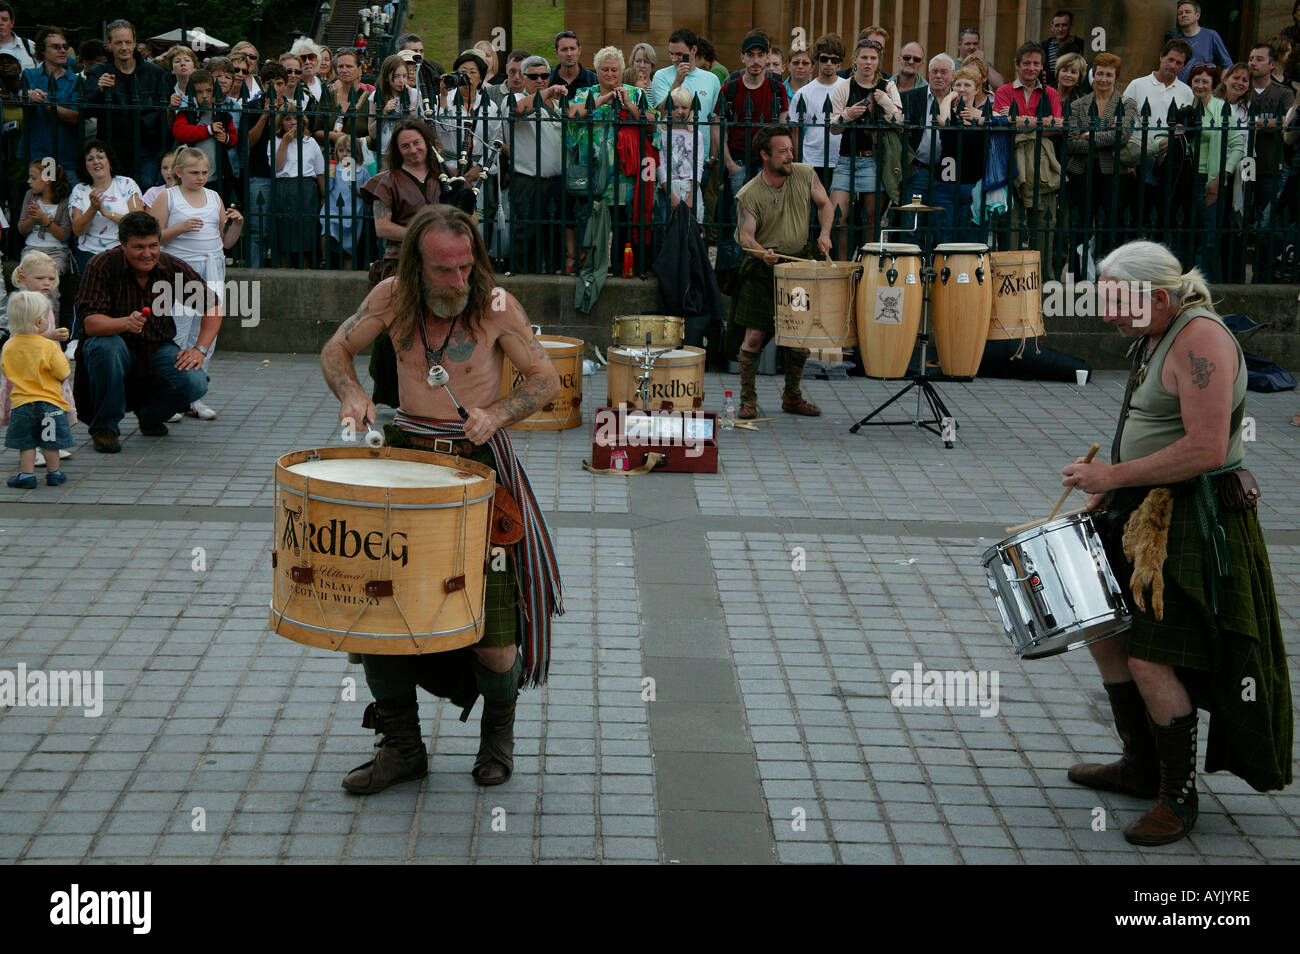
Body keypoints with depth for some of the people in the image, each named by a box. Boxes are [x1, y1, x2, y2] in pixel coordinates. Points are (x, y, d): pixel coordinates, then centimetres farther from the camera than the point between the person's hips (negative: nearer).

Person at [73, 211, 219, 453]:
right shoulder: (103, 266, -18)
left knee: (195, 384, -24)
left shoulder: (172, 267, -8)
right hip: (118, 349, -2)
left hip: (157, 350, 3)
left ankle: (149, 413, 12)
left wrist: (200, 349, -10)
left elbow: (213, 305, 2)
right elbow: (90, 322, -27)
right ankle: (105, 427, -15)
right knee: (106, 346, -37)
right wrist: (125, 323, -47)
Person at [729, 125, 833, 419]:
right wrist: (762, 252, -40)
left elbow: (824, 204, 11)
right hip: (762, 270, -4)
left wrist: (824, 234, -6)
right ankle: (748, 400, 6)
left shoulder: (805, 174, -3)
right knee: (755, 335, -7)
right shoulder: (748, 195, -14)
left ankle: (792, 397, 23)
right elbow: (745, 235, -20)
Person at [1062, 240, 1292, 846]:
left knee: (1151, 660, -10)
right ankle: (1141, 768, 31)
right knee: (1102, 630, 16)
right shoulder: (1154, 337, 11)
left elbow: (1205, 449, -27)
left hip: (1197, 524, -10)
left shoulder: (1199, 341, -20)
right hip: (1144, 512, 10)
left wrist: (1115, 475, -22)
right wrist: (1108, 490, 11)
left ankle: (1179, 797, 8)